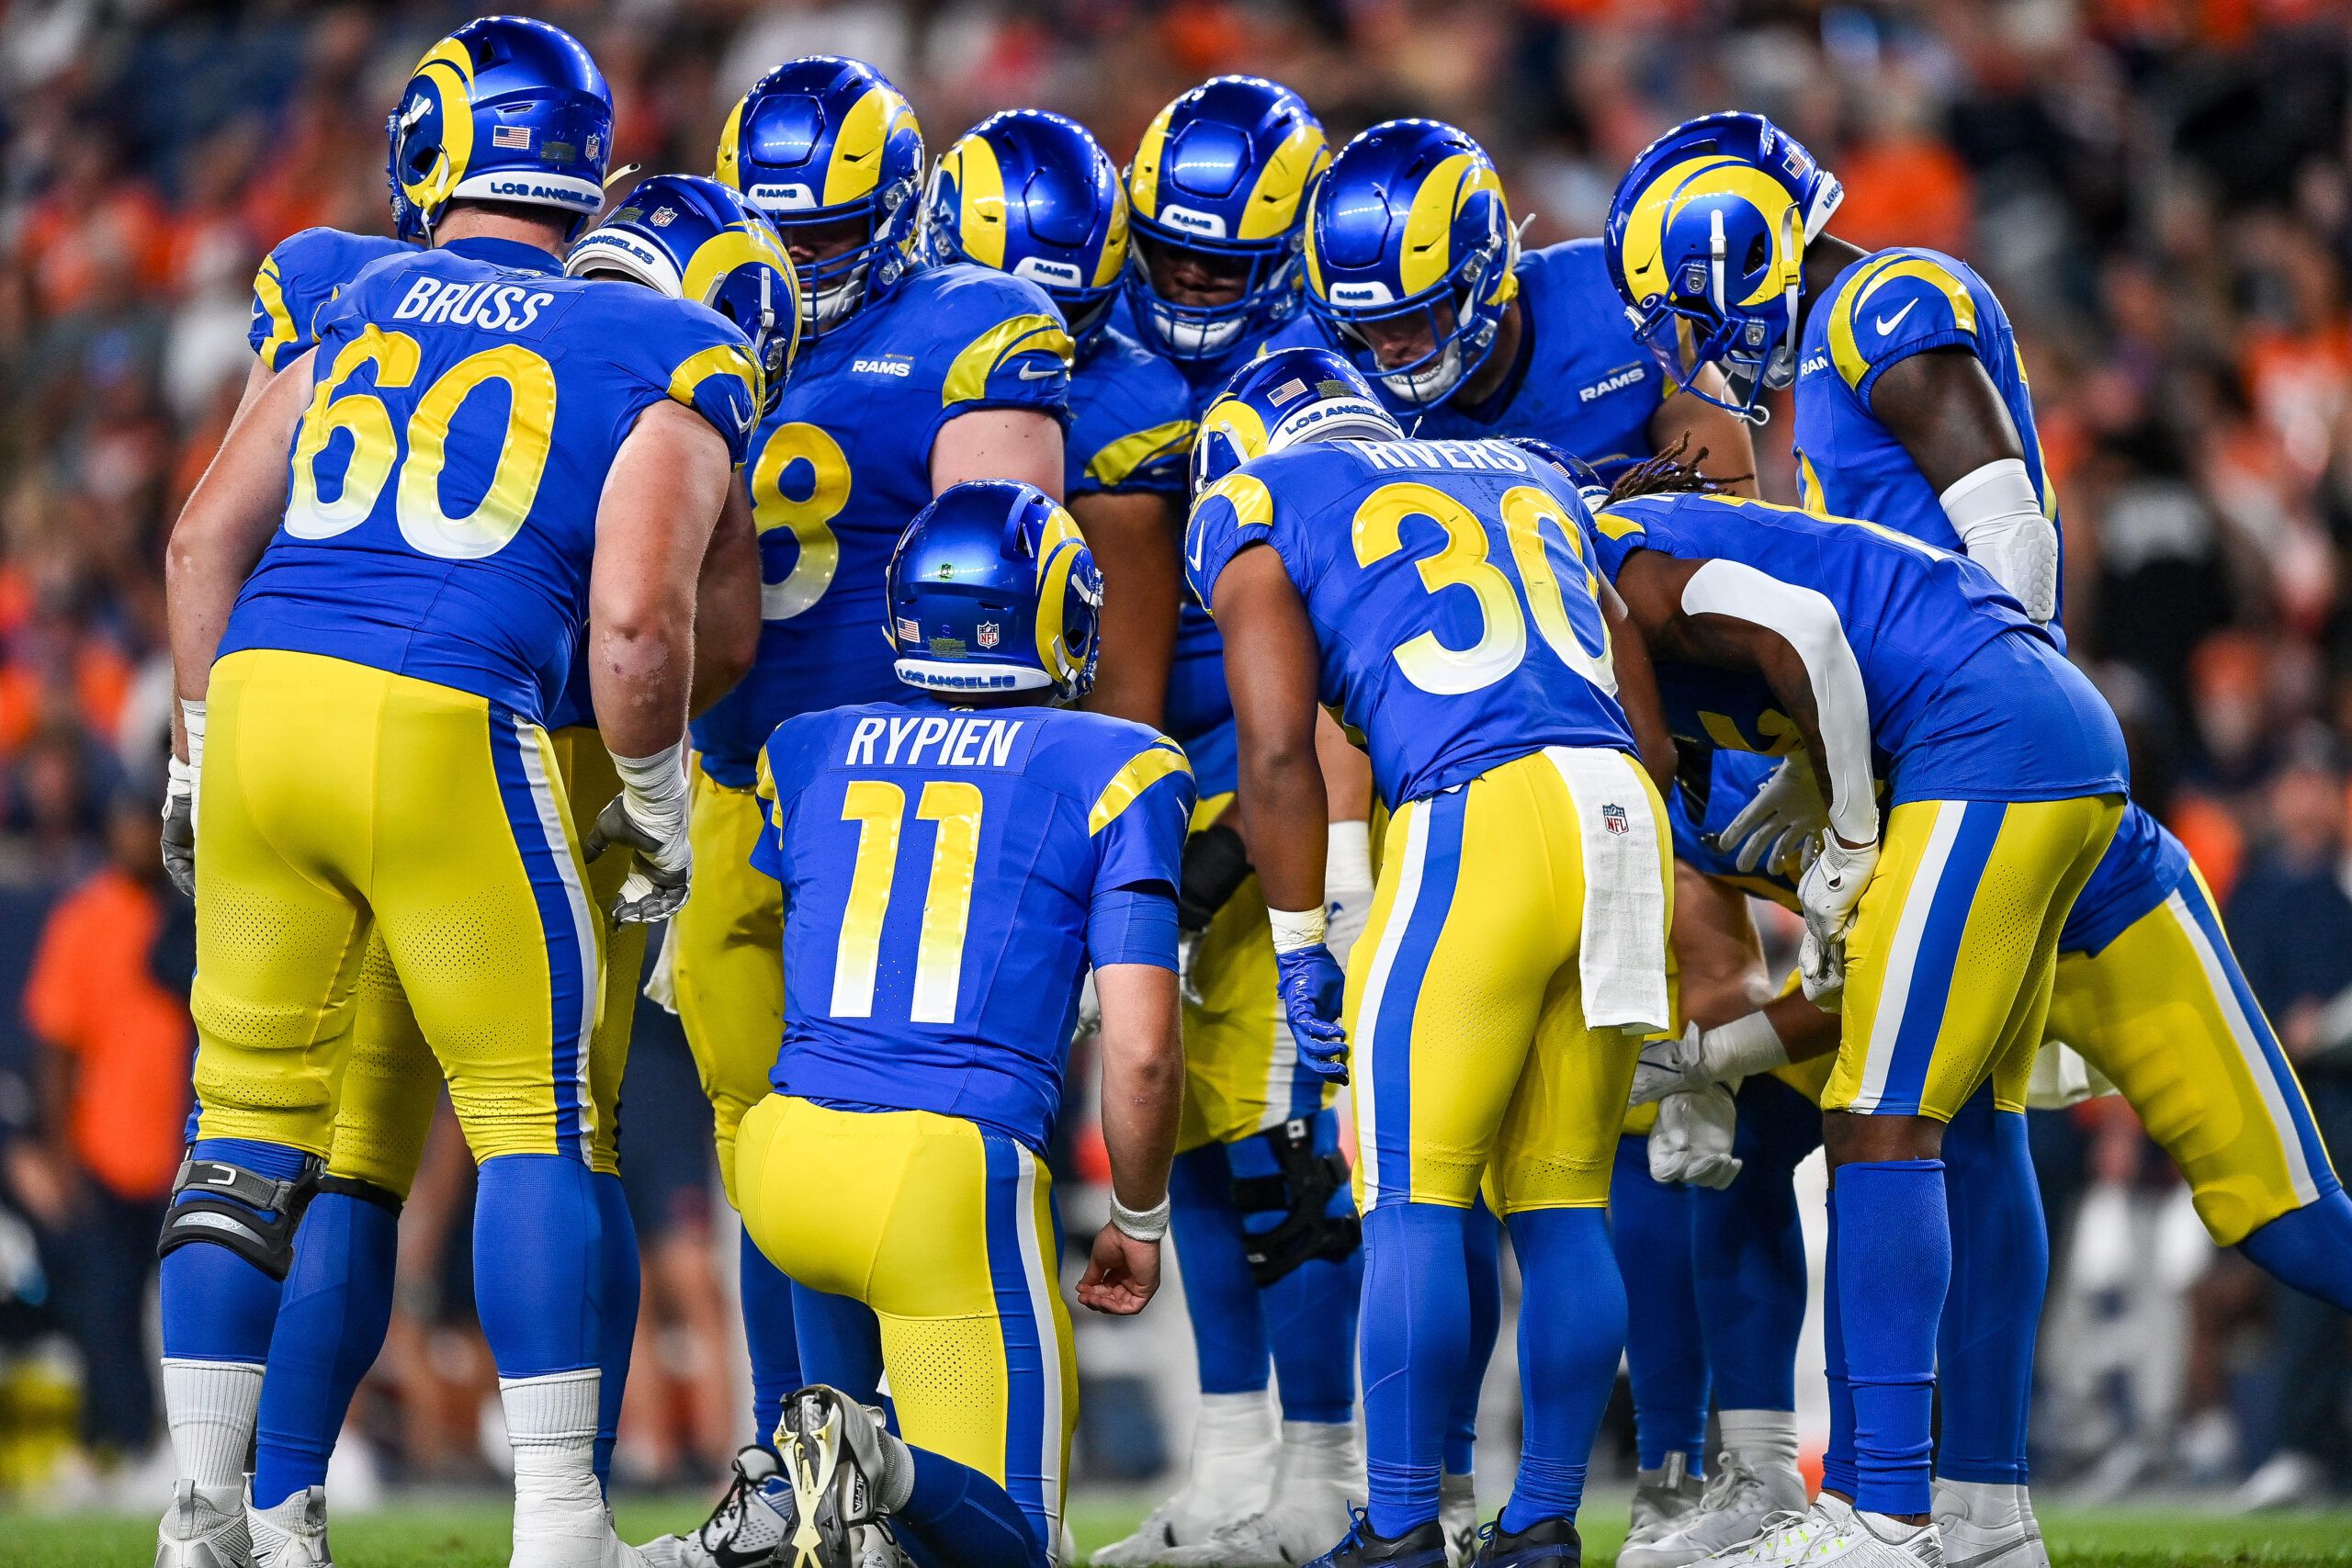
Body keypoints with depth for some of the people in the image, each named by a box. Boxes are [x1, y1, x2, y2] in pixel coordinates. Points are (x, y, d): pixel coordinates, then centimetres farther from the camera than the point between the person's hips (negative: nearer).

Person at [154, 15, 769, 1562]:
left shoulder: (356, 309, 18)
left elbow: (207, 538, 17)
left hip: (258, 687, 4)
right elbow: (637, 621, -5)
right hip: (444, 730, -4)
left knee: (250, 1123, 14)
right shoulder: (668, 361, 6)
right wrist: (655, 806, 10)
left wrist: (200, 758, 26)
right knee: (537, 1116, 6)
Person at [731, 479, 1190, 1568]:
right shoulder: (1109, 774, 1)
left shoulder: (809, 754, 12)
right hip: (953, 1173, -5)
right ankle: (886, 1471, -31)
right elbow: (1140, 1052, -3)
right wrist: (1138, 1222, 12)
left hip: (786, 1155, 5)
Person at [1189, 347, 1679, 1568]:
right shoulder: (1527, 477, 28)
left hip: (1478, 816, -6)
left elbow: (1277, 751, 1)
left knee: (1412, 1199, 0)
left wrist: (1301, 950, 6)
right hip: (1624, 820, 6)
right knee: (1560, 1204, 12)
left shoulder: (1258, 512, 12)